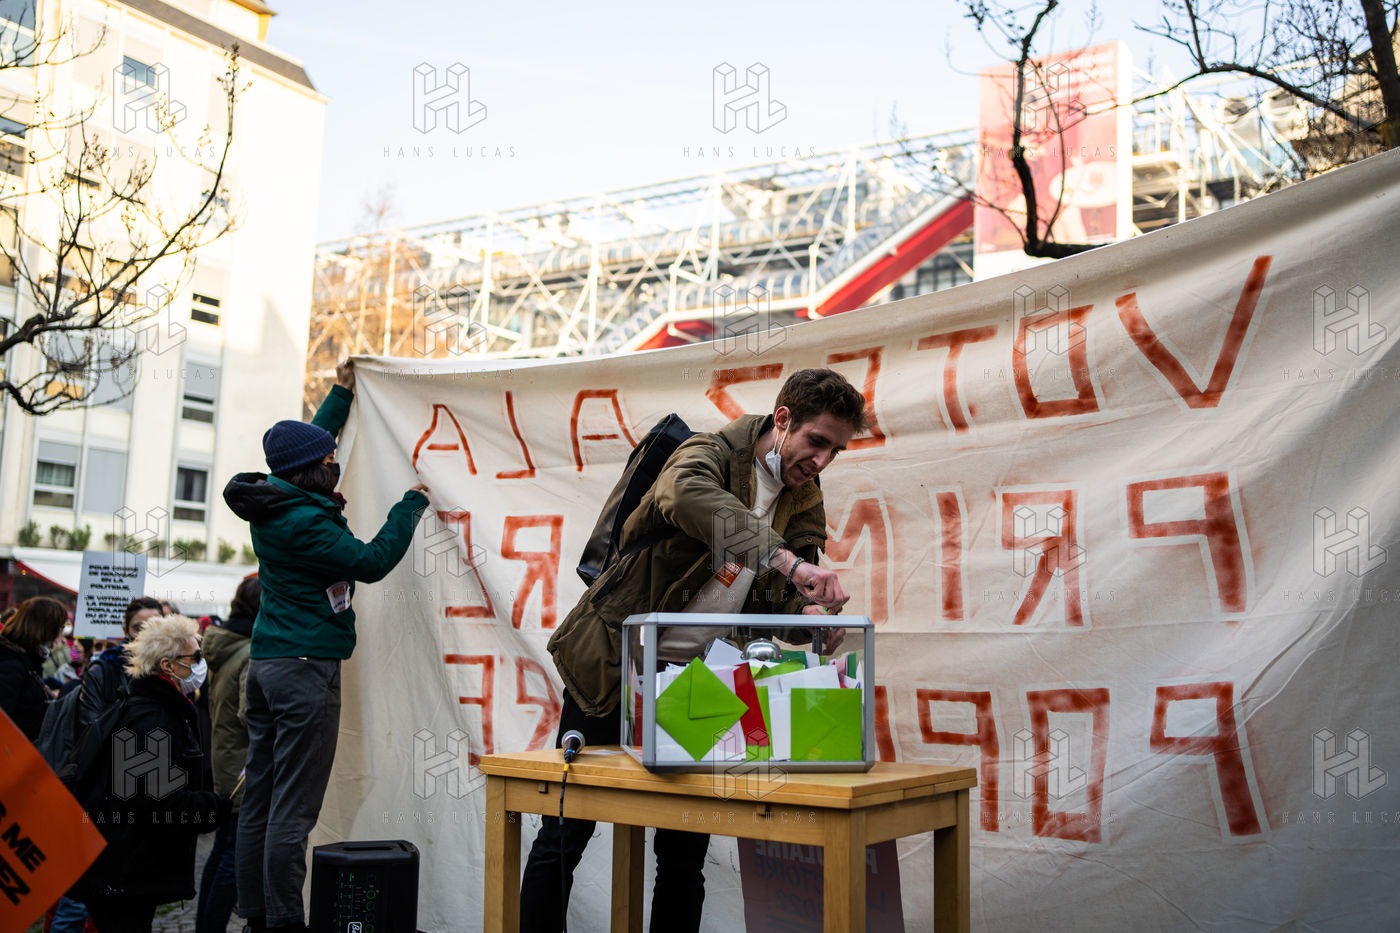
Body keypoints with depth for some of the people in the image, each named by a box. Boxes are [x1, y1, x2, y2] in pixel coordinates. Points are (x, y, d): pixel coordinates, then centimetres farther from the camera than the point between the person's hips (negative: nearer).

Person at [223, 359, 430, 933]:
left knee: (259, 798, 11)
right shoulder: (304, 522, -18)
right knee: (293, 808, -6)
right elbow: (371, 562, -15)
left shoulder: (273, 501, 10)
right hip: (304, 668, -10)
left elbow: (310, 444, 27)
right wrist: (410, 506, -4)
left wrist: (341, 395, 34)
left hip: (266, 662, 10)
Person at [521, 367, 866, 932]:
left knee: (686, 853, 8)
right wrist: (786, 561, -47)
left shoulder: (806, 508, 7)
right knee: (565, 834, 4)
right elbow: (691, 496, -38)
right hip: (615, 663, -5)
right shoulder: (712, 453, -13)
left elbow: (783, 596, 3)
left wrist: (811, 613, -21)